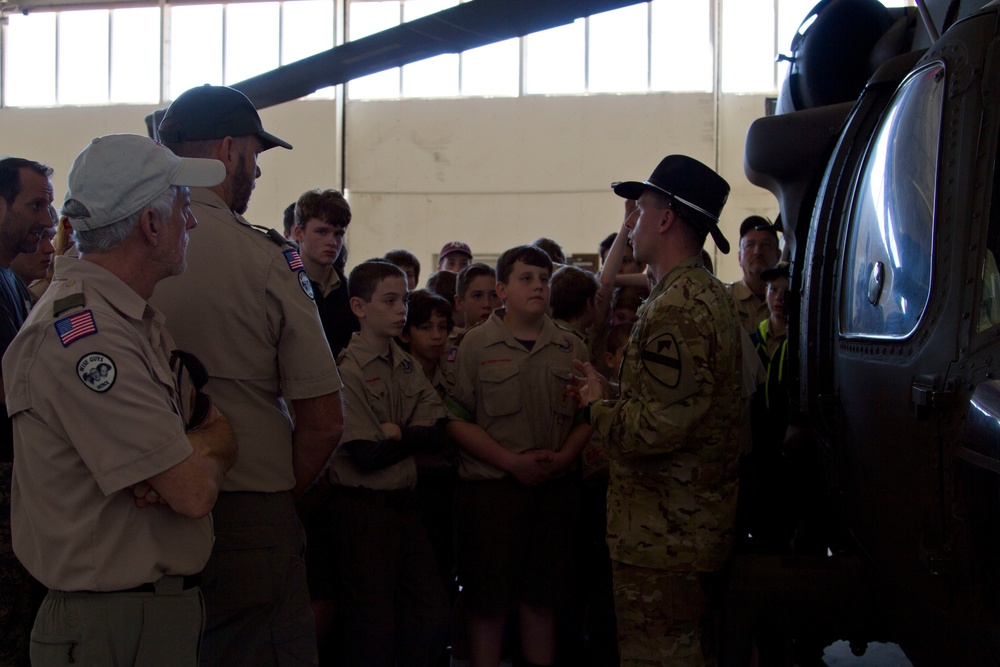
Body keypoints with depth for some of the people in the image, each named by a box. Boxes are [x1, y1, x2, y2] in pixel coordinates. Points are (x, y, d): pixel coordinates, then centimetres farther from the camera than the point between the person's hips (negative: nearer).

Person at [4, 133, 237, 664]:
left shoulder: (140, 319, 10)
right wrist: (206, 455, -2)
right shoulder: (79, 336, -23)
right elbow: (194, 492, -24)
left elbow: (221, 430, 9)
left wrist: (188, 455, -13)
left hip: (168, 609, 9)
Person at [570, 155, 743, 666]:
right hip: (699, 523, 11)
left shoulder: (676, 309, -21)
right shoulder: (712, 296, 14)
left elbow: (658, 428, -26)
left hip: (662, 538, -11)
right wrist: (608, 398, 10)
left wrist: (597, 405, -9)